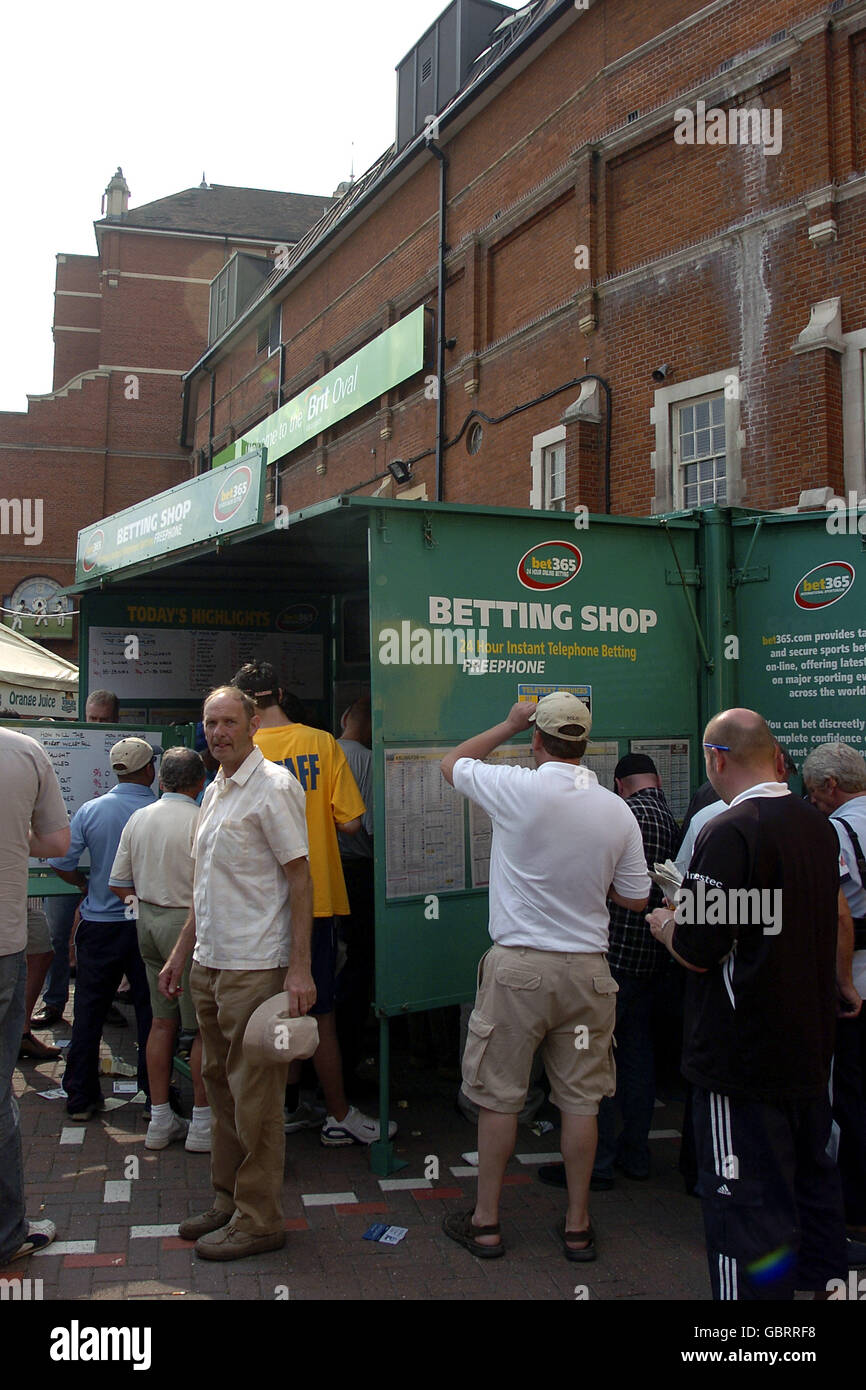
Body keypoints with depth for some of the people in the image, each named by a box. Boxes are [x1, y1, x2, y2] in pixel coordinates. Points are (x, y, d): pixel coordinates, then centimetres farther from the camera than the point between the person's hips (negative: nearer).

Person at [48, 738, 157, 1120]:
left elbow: (61, 863, -6)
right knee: (151, 1011, 9)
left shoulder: (90, 810, -5)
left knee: (88, 1012, 12)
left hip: (99, 925, 2)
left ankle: (81, 1097, 19)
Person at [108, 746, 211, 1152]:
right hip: (188, 923, -7)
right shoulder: (201, 821, -15)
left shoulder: (138, 819, 7)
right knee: (205, 1026, 2)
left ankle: (160, 1120, 20)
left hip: (148, 921, 7)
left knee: (162, 1021, 14)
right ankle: (202, 1125, 8)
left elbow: (117, 883, 11)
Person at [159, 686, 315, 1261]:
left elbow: (300, 878, -15)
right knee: (221, 1085, 16)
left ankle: (259, 1220, 12)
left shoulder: (273, 787, -12)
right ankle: (228, 1201, 29)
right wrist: (181, 953, 21)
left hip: (256, 967, -9)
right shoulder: (216, 790, 15)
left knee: (255, 1096, 0)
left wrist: (299, 968, -19)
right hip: (210, 964, 9)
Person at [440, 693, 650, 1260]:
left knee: (499, 1097, 9)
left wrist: (509, 724, 16)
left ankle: (485, 1223, 21)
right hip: (588, 969, 3)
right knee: (581, 1100, 12)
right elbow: (636, 898, 8)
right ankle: (578, 1227, 23)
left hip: (518, 966, -3)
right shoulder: (618, 811, -2)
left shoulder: (517, 790, -13)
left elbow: (451, 763, 7)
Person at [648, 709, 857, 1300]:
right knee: (812, 1181, 23)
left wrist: (666, 926, -1)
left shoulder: (728, 833, -21)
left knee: (746, 1206, 0)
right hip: (811, 1047, 9)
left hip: (744, 1059, -8)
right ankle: (825, 1281, 38)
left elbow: (699, 952, -20)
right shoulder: (819, 826, 6)